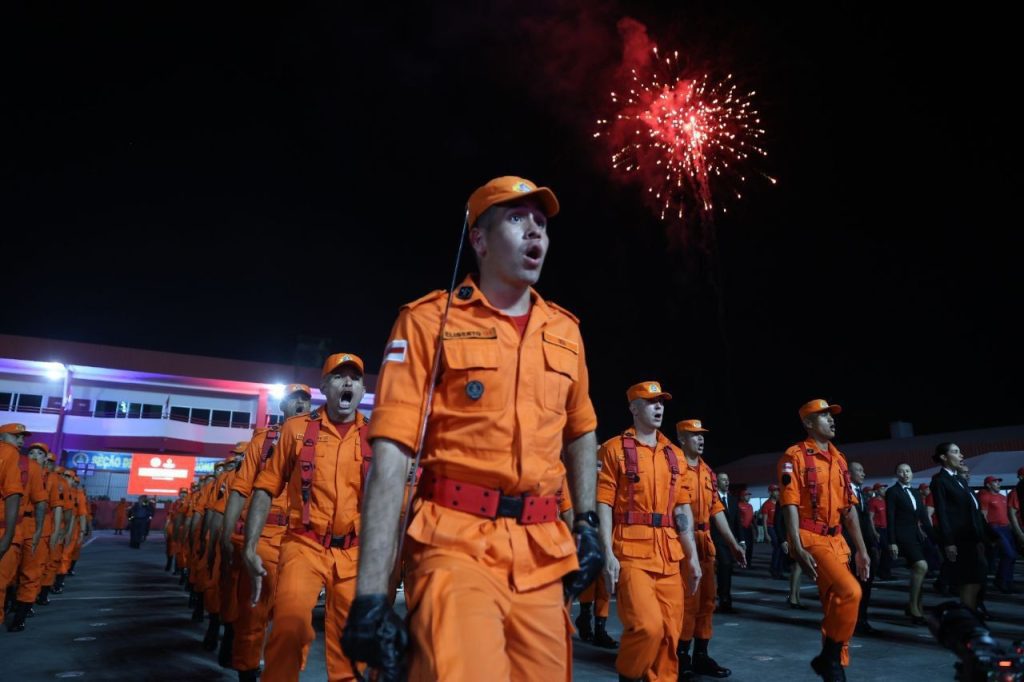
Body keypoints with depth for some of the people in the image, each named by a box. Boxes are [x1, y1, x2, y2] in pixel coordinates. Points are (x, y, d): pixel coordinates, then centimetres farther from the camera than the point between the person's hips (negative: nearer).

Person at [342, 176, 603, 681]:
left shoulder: (564, 330, 11)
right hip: (457, 542, -5)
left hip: (542, 551, 5)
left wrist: (586, 522, 13)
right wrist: (372, 591, -16)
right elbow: (390, 455, -11)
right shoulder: (430, 321, -4)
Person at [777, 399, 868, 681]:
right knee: (850, 591, -20)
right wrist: (798, 549, -22)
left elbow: (848, 507, 15)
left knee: (835, 604, 10)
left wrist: (861, 549, 12)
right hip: (811, 538, -7)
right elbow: (790, 505, -15)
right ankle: (830, 657, -3)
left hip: (836, 540, 8)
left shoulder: (838, 458, 14)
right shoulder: (795, 456, -9)